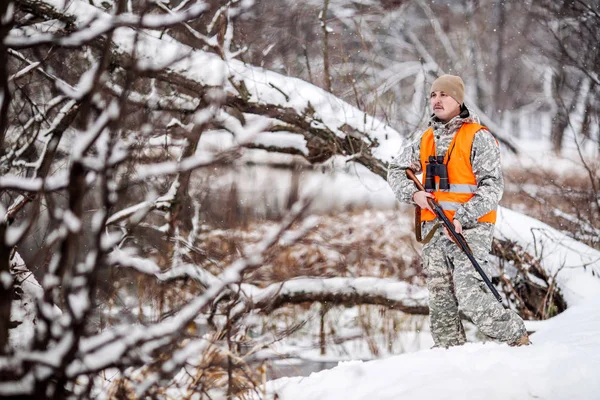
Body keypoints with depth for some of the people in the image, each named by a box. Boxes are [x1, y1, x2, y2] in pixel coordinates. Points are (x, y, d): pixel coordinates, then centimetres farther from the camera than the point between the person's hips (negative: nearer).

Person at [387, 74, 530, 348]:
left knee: (470, 298, -17)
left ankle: (517, 338, -2)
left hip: (469, 229, -7)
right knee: (440, 300, 7)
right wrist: (414, 193, 2)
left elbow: (493, 186, -10)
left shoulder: (478, 137, -4)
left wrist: (462, 217, -20)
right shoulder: (426, 140, 14)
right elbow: (396, 170, 23)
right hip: (434, 230, 7)